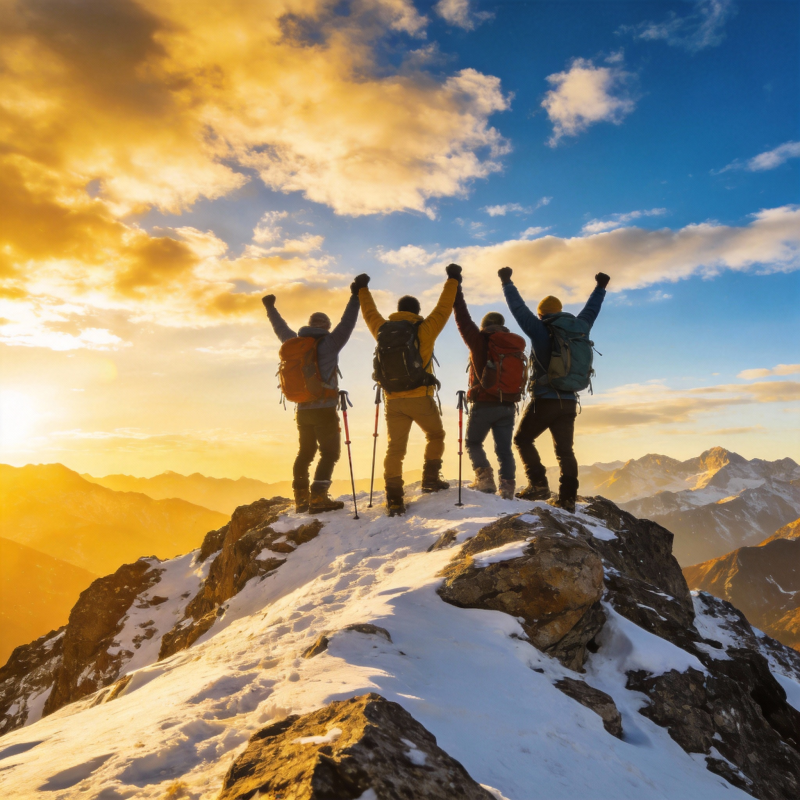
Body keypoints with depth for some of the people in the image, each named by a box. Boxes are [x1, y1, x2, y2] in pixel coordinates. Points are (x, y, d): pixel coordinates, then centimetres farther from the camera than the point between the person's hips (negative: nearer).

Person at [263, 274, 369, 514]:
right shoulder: (328, 343, -7)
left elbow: (281, 329, 25)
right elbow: (346, 325, -14)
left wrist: (270, 308, 41)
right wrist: (356, 295, -14)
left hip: (302, 410, 7)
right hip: (324, 409, -6)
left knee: (305, 452, 16)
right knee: (330, 452, -4)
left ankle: (301, 498, 19)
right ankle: (318, 498, -13)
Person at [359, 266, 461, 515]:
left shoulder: (382, 330, 7)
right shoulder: (423, 329, -5)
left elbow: (370, 313, 24)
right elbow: (443, 309, 2)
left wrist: (362, 290, 40)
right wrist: (452, 280, 13)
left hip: (393, 401, 3)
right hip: (420, 398, -3)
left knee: (395, 448, 4)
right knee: (435, 435, 22)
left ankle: (394, 499, -1)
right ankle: (430, 478, 17)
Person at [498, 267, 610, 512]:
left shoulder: (539, 330, -5)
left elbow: (518, 308, 2)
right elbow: (590, 311, 24)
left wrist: (507, 282, 13)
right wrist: (601, 287, 39)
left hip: (544, 400, -5)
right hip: (569, 402, 5)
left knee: (523, 439, 8)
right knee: (564, 450, 9)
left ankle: (539, 484, -4)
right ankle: (567, 498, 6)